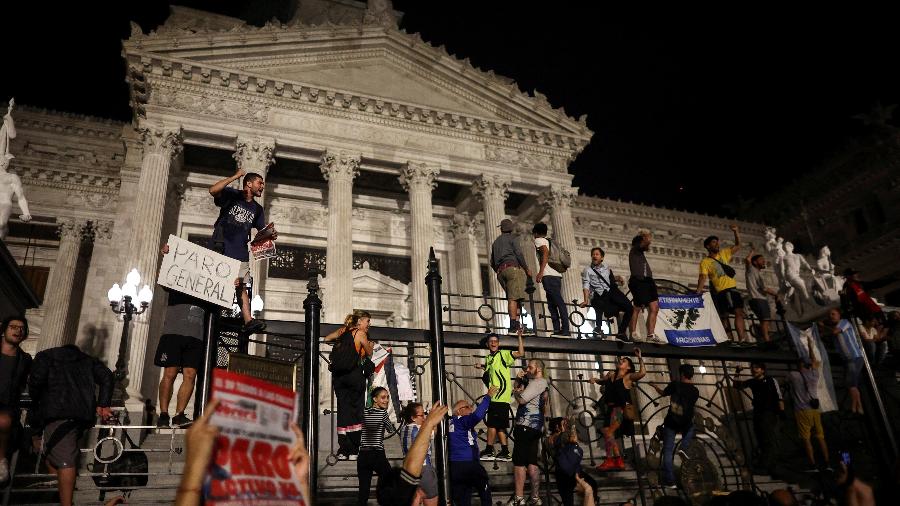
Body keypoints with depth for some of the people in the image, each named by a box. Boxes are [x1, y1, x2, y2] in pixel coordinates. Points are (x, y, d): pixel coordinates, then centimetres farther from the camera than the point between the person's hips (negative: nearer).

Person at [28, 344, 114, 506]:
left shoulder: (46, 356, 14)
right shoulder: (86, 359, 27)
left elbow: (36, 379, -5)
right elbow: (106, 376, 12)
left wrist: (35, 402, 13)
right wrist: (103, 405, 12)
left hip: (56, 413, -5)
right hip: (83, 413, 6)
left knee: (64, 461, -11)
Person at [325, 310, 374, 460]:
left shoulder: (343, 331, 15)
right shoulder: (360, 333, 0)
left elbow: (326, 339, 29)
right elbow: (369, 353, 10)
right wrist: (370, 345, 31)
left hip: (338, 376, 5)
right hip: (354, 375, -5)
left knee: (343, 410, 5)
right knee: (356, 411, 1)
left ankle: (343, 451, 2)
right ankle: (353, 452, -1)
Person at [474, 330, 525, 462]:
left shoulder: (504, 354, -6)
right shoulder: (488, 358, 18)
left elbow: (521, 353, -17)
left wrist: (520, 337, -23)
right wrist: (482, 366, 15)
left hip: (501, 395, -9)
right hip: (494, 396, 9)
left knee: (492, 423, -8)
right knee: (499, 425, 10)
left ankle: (489, 451, -2)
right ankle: (505, 452, 16)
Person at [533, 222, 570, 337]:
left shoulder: (539, 240, 3)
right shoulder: (550, 241, 28)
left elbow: (545, 253, -13)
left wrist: (540, 272, -20)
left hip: (548, 275, -9)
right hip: (557, 274, 9)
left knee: (558, 301, -15)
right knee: (552, 303, 9)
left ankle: (565, 329, -20)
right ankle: (557, 329, 4)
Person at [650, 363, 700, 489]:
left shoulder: (674, 385, -7)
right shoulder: (695, 391, -1)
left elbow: (663, 393, 11)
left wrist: (656, 387, 33)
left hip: (671, 422, -2)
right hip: (685, 424, 2)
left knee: (668, 451, 4)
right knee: (690, 427, 38)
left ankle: (669, 481, 1)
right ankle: (684, 448, 16)